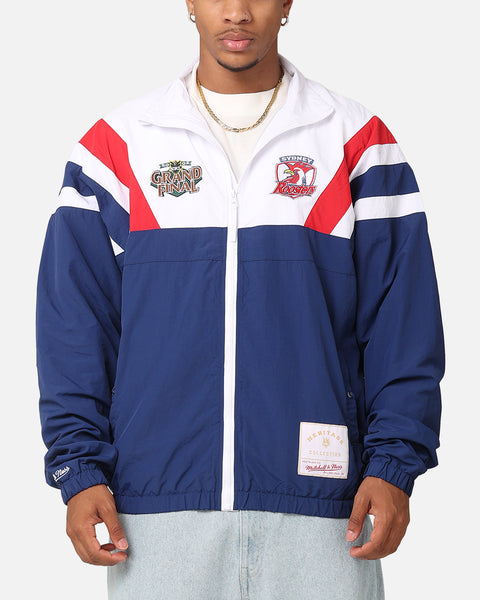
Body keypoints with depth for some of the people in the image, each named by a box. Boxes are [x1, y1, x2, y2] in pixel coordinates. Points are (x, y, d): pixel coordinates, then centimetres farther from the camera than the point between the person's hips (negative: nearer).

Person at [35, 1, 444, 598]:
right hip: (158, 501, 0)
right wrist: (80, 468, -3)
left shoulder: (356, 141, 6)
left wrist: (394, 462, -6)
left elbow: (403, 321, 3)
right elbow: (73, 321, 5)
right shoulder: (118, 144, 7)